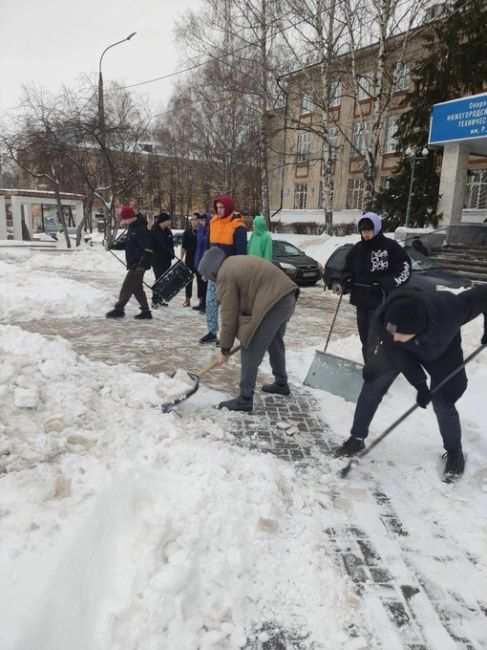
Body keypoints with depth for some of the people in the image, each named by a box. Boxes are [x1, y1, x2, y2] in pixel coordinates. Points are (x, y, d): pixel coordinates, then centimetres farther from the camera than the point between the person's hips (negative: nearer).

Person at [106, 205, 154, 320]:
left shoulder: (141, 230, -18)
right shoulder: (132, 228, 13)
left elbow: (148, 249, -24)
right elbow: (126, 242, 22)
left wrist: (142, 264, -29)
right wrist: (115, 244, 3)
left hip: (138, 265, -10)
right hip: (133, 265, 10)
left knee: (127, 287, -4)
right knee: (137, 289, 13)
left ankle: (119, 309, 5)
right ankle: (146, 311, 19)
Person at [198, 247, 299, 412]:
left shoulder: (225, 276, -7)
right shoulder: (234, 263, 21)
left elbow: (229, 316, -6)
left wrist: (224, 349, 2)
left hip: (273, 303, -10)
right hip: (286, 296, 10)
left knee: (251, 351, -2)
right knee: (275, 343, 27)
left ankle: (245, 399, 4)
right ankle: (281, 384, 44)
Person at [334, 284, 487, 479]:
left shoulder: (449, 309, -45)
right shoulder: (383, 321, -39)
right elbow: (398, 353, -22)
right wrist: (419, 384, -23)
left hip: (442, 349, -1)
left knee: (442, 402, -5)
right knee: (373, 384, -5)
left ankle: (454, 451, 22)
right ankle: (357, 438, 13)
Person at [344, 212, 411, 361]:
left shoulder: (390, 246, -7)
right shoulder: (357, 248, 9)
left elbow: (405, 268, -6)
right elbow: (348, 268, 21)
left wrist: (387, 283, -19)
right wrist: (347, 281, 0)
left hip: (380, 301, -6)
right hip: (360, 299, 6)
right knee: (365, 337, 12)